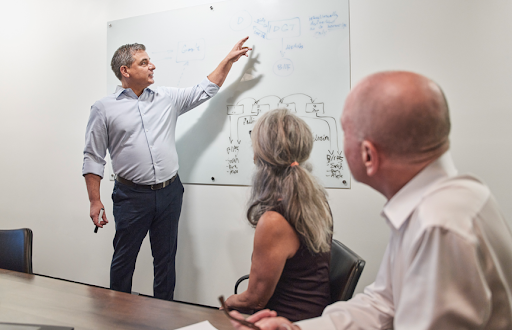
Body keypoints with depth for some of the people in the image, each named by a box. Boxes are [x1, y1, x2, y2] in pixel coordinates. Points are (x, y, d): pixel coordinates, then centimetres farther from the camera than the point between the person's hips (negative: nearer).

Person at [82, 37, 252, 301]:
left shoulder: (167, 97, 7)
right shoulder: (104, 108, -2)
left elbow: (204, 91, 16)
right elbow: (93, 158, -1)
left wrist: (229, 59, 13)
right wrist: (95, 200, -6)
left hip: (169, 192, 3)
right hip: (132, 196, -3)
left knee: (166, 259, 13)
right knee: (124, 259, 8)